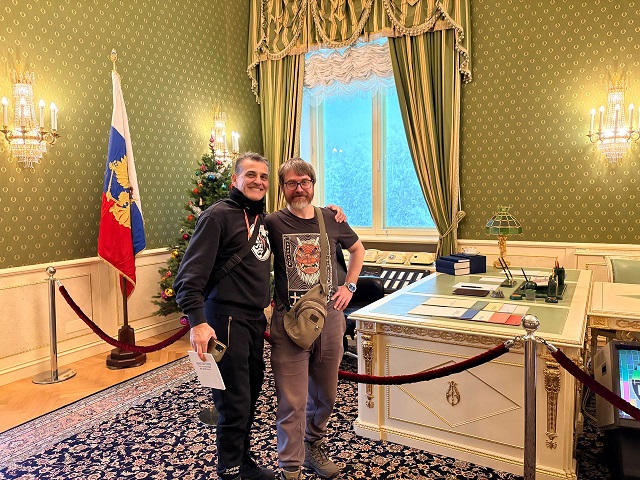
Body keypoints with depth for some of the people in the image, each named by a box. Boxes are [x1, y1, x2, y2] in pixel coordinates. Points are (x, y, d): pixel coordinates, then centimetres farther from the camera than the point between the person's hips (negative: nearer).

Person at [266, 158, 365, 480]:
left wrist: (349, 286, 9)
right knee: (292, 402, 2)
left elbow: (357, 249, 19)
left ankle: (314, 447, 44)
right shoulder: (272, 223, -6)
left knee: (325, 394, 19)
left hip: (330, 317, 4)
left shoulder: (331, 219, 3)